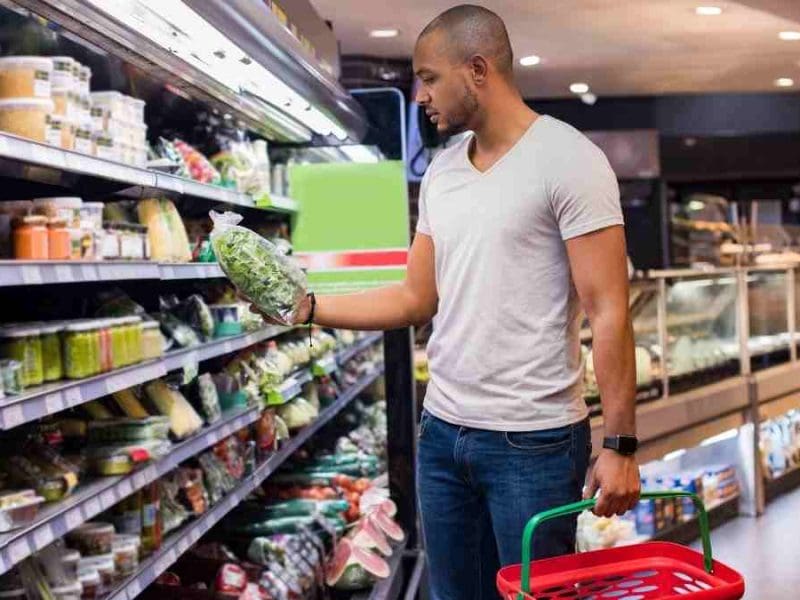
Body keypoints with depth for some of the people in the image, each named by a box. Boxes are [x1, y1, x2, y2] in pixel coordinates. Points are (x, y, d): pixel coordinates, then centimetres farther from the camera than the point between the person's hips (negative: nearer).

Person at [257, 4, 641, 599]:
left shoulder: (568, 159, -10)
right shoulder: (441, 170, 10)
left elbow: (608, 312, -13)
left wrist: (619, 446, -16)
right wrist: (306, 306, 6)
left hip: (534, 441, -6)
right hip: (442, 433, 6)